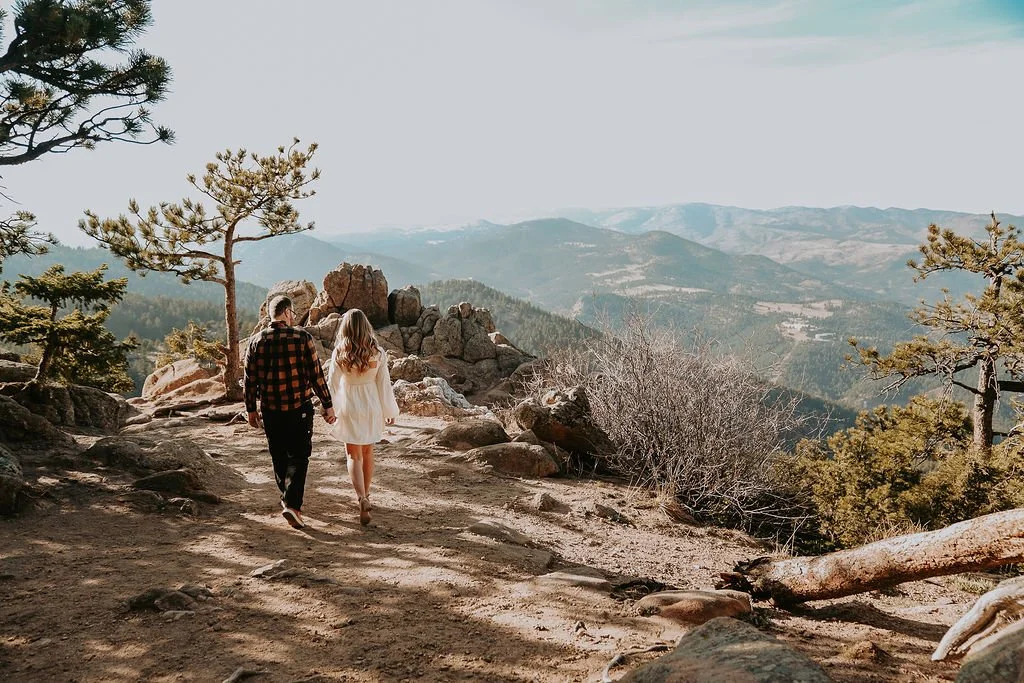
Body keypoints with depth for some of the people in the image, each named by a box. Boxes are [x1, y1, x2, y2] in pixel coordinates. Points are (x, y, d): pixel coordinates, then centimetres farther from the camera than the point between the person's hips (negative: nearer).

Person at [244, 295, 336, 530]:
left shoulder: (257, 341, 0)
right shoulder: (302, 338, -9)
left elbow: (249, 379, 4)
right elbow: (316, 375, -9)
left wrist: (251, 409, 14)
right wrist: (327, 405, -2)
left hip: (270, 410, 3)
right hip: (299, 408, -3)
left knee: (279, 457, 18)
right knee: (298, 457, 4)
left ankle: (288, 500, 32)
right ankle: (292, 504, -11)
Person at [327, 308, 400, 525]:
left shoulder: (339, 354, -13)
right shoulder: (377, 353, -11)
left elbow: (332, 383, -6)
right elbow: (384, 384, -5)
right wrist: (390, 411, 7)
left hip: (348, 407, -2)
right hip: (372, 406, 2)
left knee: (354, 455, 5)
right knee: (367, 452, 19)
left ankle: (362, 499, -14)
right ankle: (365, 495, 32)